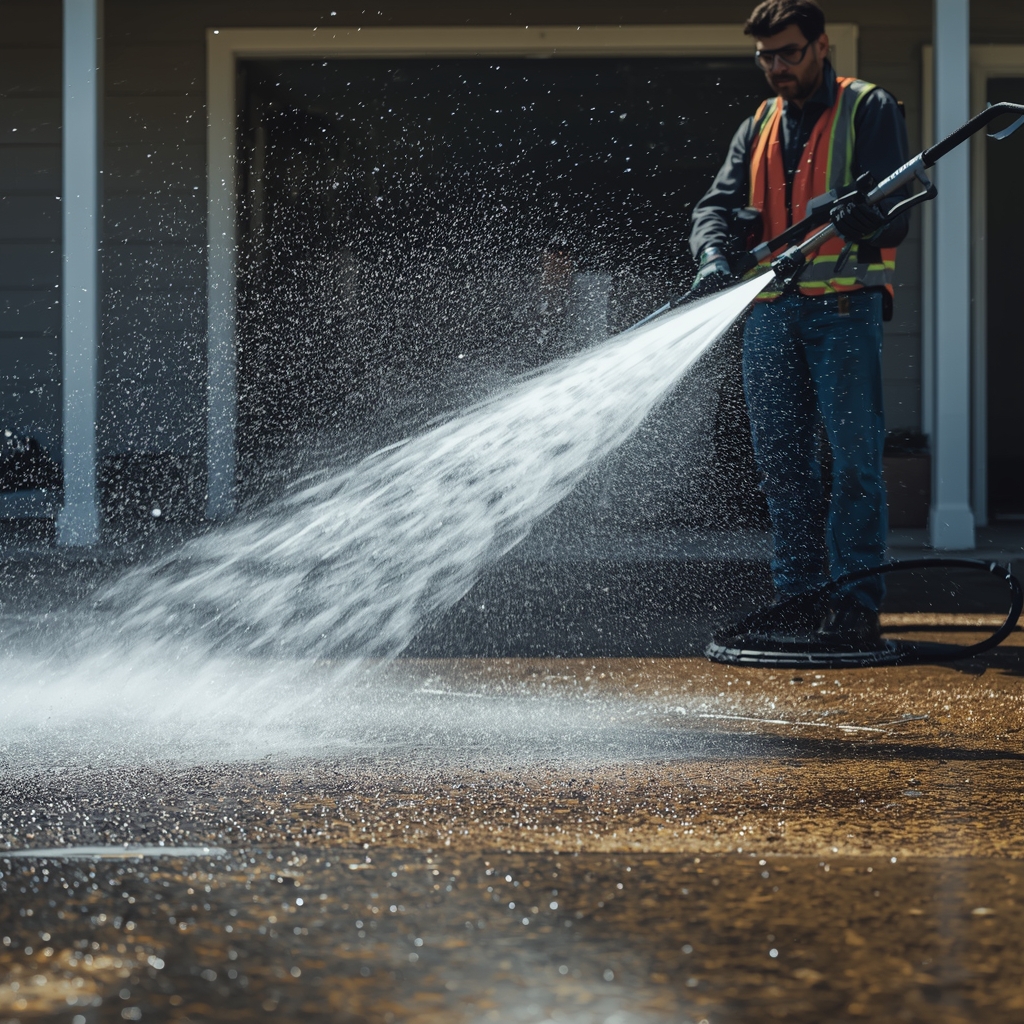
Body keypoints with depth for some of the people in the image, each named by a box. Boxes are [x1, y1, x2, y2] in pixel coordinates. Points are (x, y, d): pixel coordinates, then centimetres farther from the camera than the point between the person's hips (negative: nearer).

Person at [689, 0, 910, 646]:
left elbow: (893, 215, -5)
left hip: (845, 307, -5)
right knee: (782, 462, 5)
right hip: (770, 309, 5)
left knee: (855, 457, -8)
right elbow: (718, 204, 9)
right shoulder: (759, 127, 20)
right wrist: (714, 256, -14)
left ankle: (857, 603, -5)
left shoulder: (870, 110, 4)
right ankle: (799, 599, 12)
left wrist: (869, 219, -30)